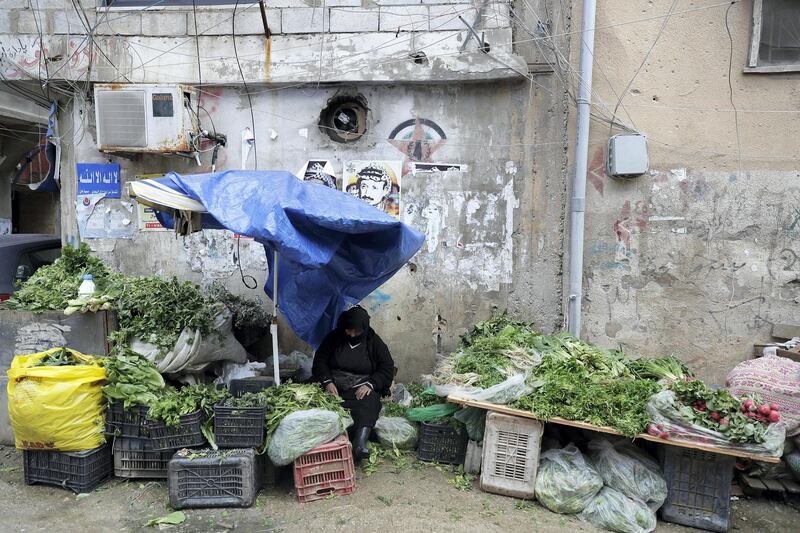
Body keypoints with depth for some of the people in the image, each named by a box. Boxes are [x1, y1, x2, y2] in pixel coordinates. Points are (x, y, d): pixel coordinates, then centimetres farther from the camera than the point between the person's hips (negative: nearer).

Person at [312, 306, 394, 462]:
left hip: (363, 389, -2)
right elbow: (319, 361, 9)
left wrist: (370, 384, -13)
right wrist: (327, 382, -10)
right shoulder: (333, 338, 9)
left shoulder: (374, 342, 6)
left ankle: (359, 444, -54)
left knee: (367, 405, -35)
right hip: (335, 387, 2)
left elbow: (387, 368, 3)